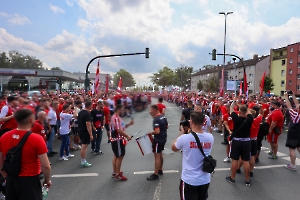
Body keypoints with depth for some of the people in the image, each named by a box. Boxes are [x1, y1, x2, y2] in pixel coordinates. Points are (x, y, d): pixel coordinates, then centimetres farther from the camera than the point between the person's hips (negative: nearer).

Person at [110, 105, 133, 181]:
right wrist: (127, 136, -18)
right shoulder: (116, 118, -21)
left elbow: (121, 127, 17)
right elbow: (119, 130, -26)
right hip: (118, 140, -11)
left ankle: (114, 172, 28)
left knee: (116, 156, 17)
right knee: (120, 157, -2)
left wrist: (129, 124, 6)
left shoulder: (117, 117, 13)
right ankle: (118, 175, 7)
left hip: (116, 140, 11)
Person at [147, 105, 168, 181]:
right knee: (160, 155, 22)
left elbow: (157, 131, -30)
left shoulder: (156, 119, -24)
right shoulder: (163, 116, 4)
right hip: (163, 139, 10)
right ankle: (160, 170, 35)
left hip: (158, 140, -9)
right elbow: (166, 126, 14)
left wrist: (151, 133, -13)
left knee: (157, 157, -1)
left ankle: (155, 175, 8)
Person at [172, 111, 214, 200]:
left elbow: (174, 148, -1)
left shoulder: (184, 138, -23)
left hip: (189, 180, -4)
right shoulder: (210, 137, -10)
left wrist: (182, 132, 5)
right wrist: (192, 131, 8)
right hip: (205, 180, 4)